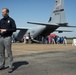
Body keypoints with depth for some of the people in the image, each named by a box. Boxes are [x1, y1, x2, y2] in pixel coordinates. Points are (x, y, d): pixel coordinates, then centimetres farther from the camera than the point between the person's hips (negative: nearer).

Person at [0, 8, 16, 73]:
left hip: (7, 38, -6)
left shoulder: (11, 20, -2)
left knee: (9, 52, -5)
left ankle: (11, 66, 0)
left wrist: (6, 30, -16)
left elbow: (14, 29, -8)